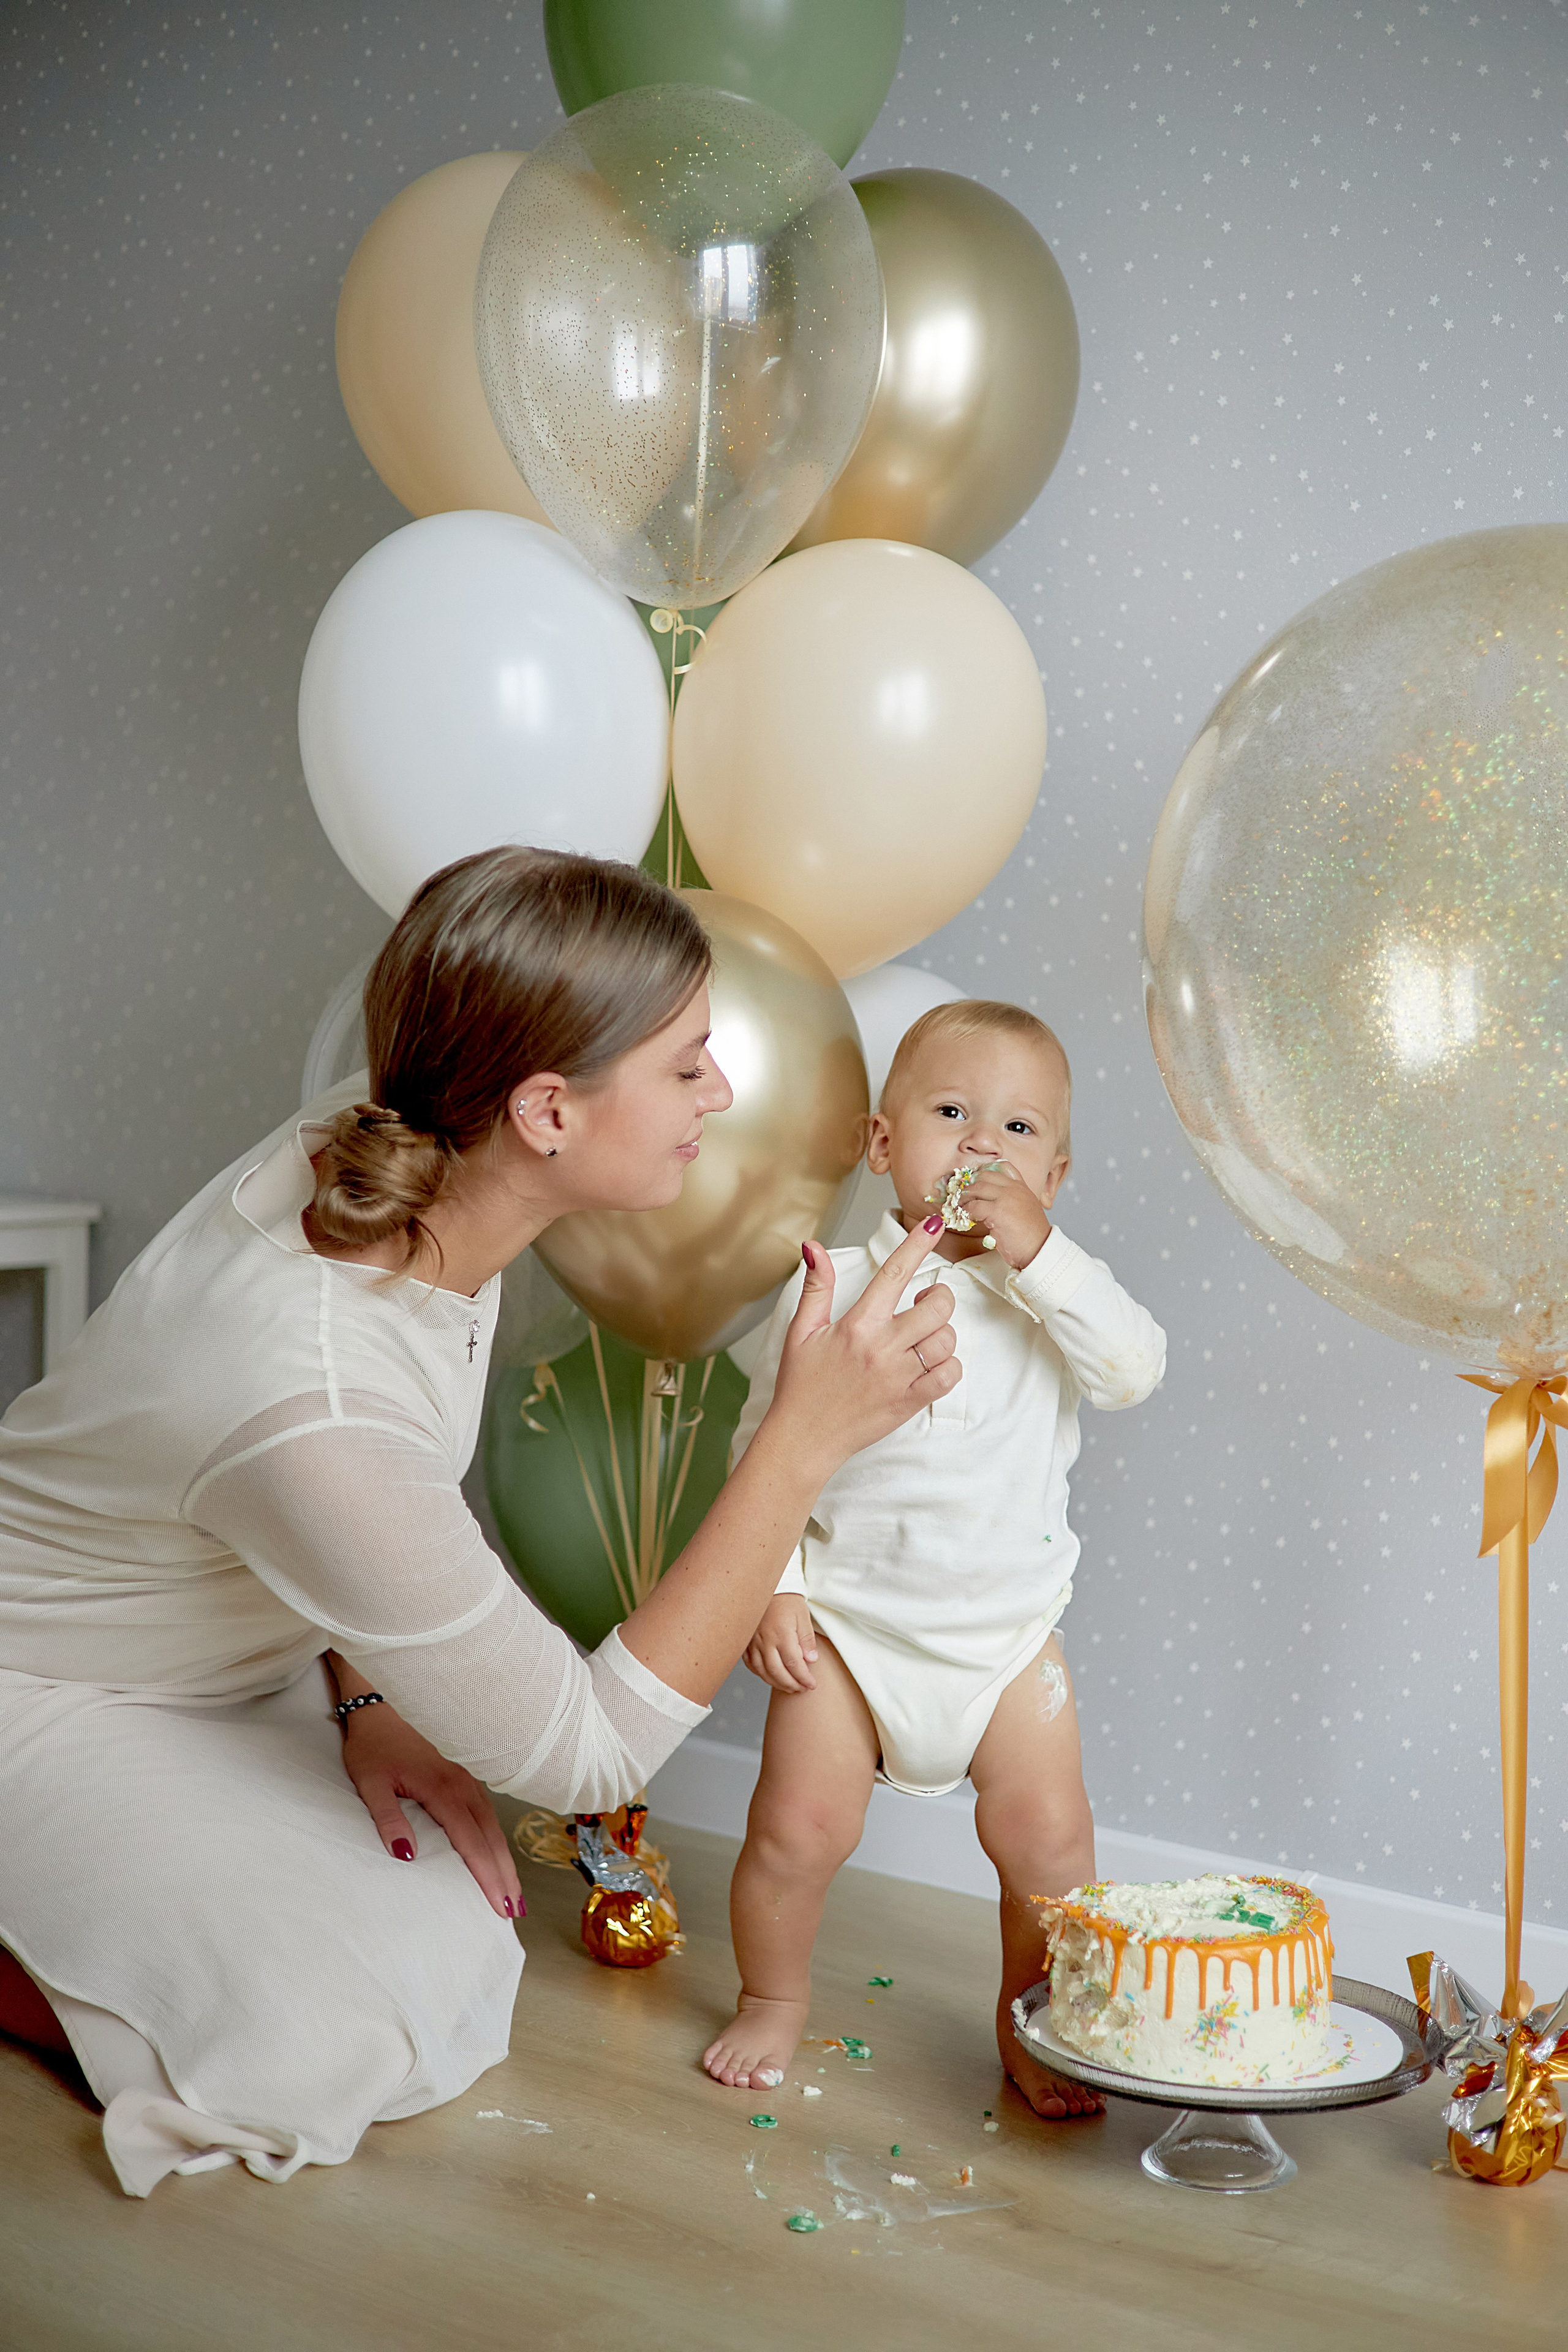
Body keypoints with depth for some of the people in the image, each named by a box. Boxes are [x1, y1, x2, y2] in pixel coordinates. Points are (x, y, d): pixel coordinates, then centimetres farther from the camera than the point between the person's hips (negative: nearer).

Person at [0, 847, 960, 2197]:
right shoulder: (317, 1412, -42)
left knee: (457, 1982, -2)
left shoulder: (392, 1163, -17)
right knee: (322, 2056, -20)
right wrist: (808, 1437, -35)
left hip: (242, 1664, 8)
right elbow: (588, 1754, -31)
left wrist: (365, 1695, -6)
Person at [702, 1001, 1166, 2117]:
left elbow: (1135, 1369, -22)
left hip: (1007, 1626, 1)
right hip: (848, 1618, -1)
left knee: (1047, 1830, 0)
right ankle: (774, 1999, 28)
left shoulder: (1054, 1289, -3)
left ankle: (1035, 2022, 25)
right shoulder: (837, 1286, -7)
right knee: (801, 1824, -1)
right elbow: (764, 1446, -1)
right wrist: (771, 1585, -7)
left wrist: (1040, 1253, -28)